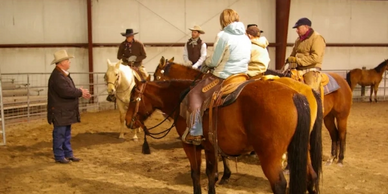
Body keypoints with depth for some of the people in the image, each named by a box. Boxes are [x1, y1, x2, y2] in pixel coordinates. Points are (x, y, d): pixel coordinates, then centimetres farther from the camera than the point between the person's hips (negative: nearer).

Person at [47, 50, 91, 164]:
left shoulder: (64, 74, 13)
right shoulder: (57, 76, -21)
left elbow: (70, 89, 19)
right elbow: (65, 91, -30)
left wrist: (81, 92, 3)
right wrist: (80, 92, -18)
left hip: (66, 111, 10)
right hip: (59, 112, -10)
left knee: (67, 134, 16)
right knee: (59, 134, 1)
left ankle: (68, 154, 25)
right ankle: (59, 156, 11)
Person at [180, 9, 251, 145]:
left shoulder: (223, 36, -15)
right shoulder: (246, 38, 7)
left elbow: (214, 61, -13)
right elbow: (248, 59, 14)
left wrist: (206, 62, 8)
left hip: (224, 77, -8)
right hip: (242, 76, 8)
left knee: (196, 96, 4)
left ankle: (195, 133, 2)